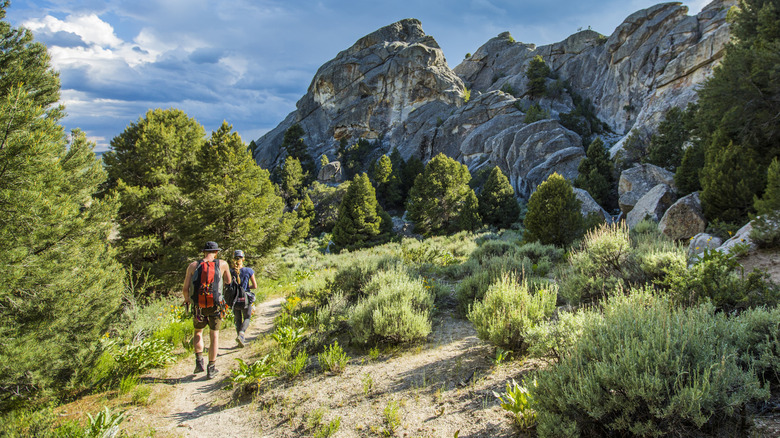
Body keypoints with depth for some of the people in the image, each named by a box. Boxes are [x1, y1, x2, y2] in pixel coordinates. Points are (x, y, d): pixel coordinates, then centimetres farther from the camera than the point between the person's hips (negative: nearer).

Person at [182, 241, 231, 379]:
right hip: (215, 306, -1)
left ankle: (199, 361, 9)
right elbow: (228, 281, 16)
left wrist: (186, 299, 17)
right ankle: (211, 368, 14)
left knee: (198, 332, 24)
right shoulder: (222, 264, -1)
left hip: (198, 307, 1)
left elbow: (185, 288, -2)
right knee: (214, 335, 13)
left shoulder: (193, 266, -2)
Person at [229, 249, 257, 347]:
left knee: (238, 320, 20)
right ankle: (241, 333, -9)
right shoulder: (248, 271, -9)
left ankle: (241, 341, 20)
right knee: (247, 318, 18)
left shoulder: (230, 272, -5)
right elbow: (255, 286, -7)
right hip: (246, 299, -2)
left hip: (234, 300, 2)